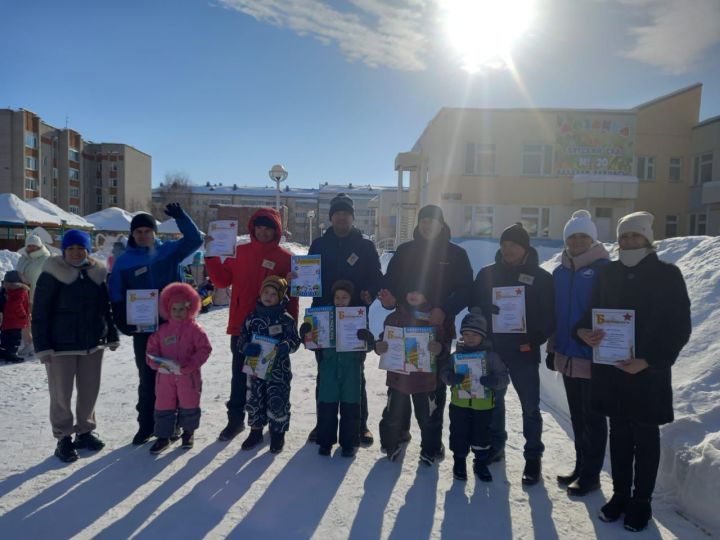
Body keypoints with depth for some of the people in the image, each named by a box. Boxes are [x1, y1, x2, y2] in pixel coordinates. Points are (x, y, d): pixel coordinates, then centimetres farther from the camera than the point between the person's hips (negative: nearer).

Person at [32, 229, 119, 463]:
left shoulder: (97, 274, 4)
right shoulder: (52, 275, -8)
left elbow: (106, 308, 12)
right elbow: (40, 313, -8)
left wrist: (112, 336, 12)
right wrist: (42, 346, -12)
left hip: (92, 344, 4)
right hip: (61, 345, -4)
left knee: (90, 390, 12)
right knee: (61, 393, 3)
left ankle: (85, 431, 29)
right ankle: (64, 438, 18)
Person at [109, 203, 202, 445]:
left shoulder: (170, 250, 3)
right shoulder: (124, 261, 4)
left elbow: (195, 240, -8)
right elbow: (116, 296, 4)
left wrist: (180, 216, -19)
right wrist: (123, 323, -6)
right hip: (142, 329, 0)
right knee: (147, 378, 9)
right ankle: (146, 425, 21)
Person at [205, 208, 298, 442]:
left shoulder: (285, 258, -3)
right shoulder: (239, 252, 5)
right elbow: (222, 281, 5)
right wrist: (211, 257, -8)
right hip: (241, 326, 2)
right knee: (240, 375, 10)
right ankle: (235, 419, 23)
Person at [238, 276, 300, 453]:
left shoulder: (286, 319, -5)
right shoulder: (252, 317, 2)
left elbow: (295, 340, -4)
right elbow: (241, 339, 4)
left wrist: (284, 347, -25)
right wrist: (247, 347, -17)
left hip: (278, 368, -3)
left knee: (278, 401, -1)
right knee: (254, 400, 11)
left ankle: (278, 434, 18)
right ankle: (256, 432, 30)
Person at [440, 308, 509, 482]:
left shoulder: (491, 355, -5)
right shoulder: (457, 354, 1)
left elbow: (503, 377, -6)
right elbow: (444, 372, 1)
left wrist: (493, 381, -27)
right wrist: (451, 378, -21)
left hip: (483, 405, -1)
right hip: (459, 404, 1)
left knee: (482, 436, 11)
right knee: (459, 435, 10)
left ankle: (481, 463, 32)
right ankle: (459, 463, 29)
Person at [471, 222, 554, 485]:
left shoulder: (541, 278, -3)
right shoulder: (487, 273, 4)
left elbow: (549, 316, -2)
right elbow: (475, 307, 5)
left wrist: (535, 340, -14)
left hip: (524, 352, -3)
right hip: (491, 349, 3)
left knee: (530, 406, 4)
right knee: (493, 400, 15)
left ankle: (533, 456, 19)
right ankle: (495, 446, 32)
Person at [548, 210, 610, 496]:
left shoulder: (604, 269, -9)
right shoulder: (560, 272, 9)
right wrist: (552, 348, 13)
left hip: (592, 357, -6)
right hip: (567, 355, 6)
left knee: (592, 416, 6)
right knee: (577, 415, 17)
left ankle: (591, 473, 19)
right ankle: (580, 466, 31)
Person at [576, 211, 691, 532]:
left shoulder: (667, 274, -6)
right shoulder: (608, 273, 5)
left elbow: (680, 328, -8)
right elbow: (593, 312, 9)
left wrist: (649, 361, -18)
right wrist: (583, 331, -14)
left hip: (649, 372, -3)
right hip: (611, 368, 3)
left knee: (645, 438, 11)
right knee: (618, 434, 14)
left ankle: (641, 501, 26)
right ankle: (620, 494, 29)